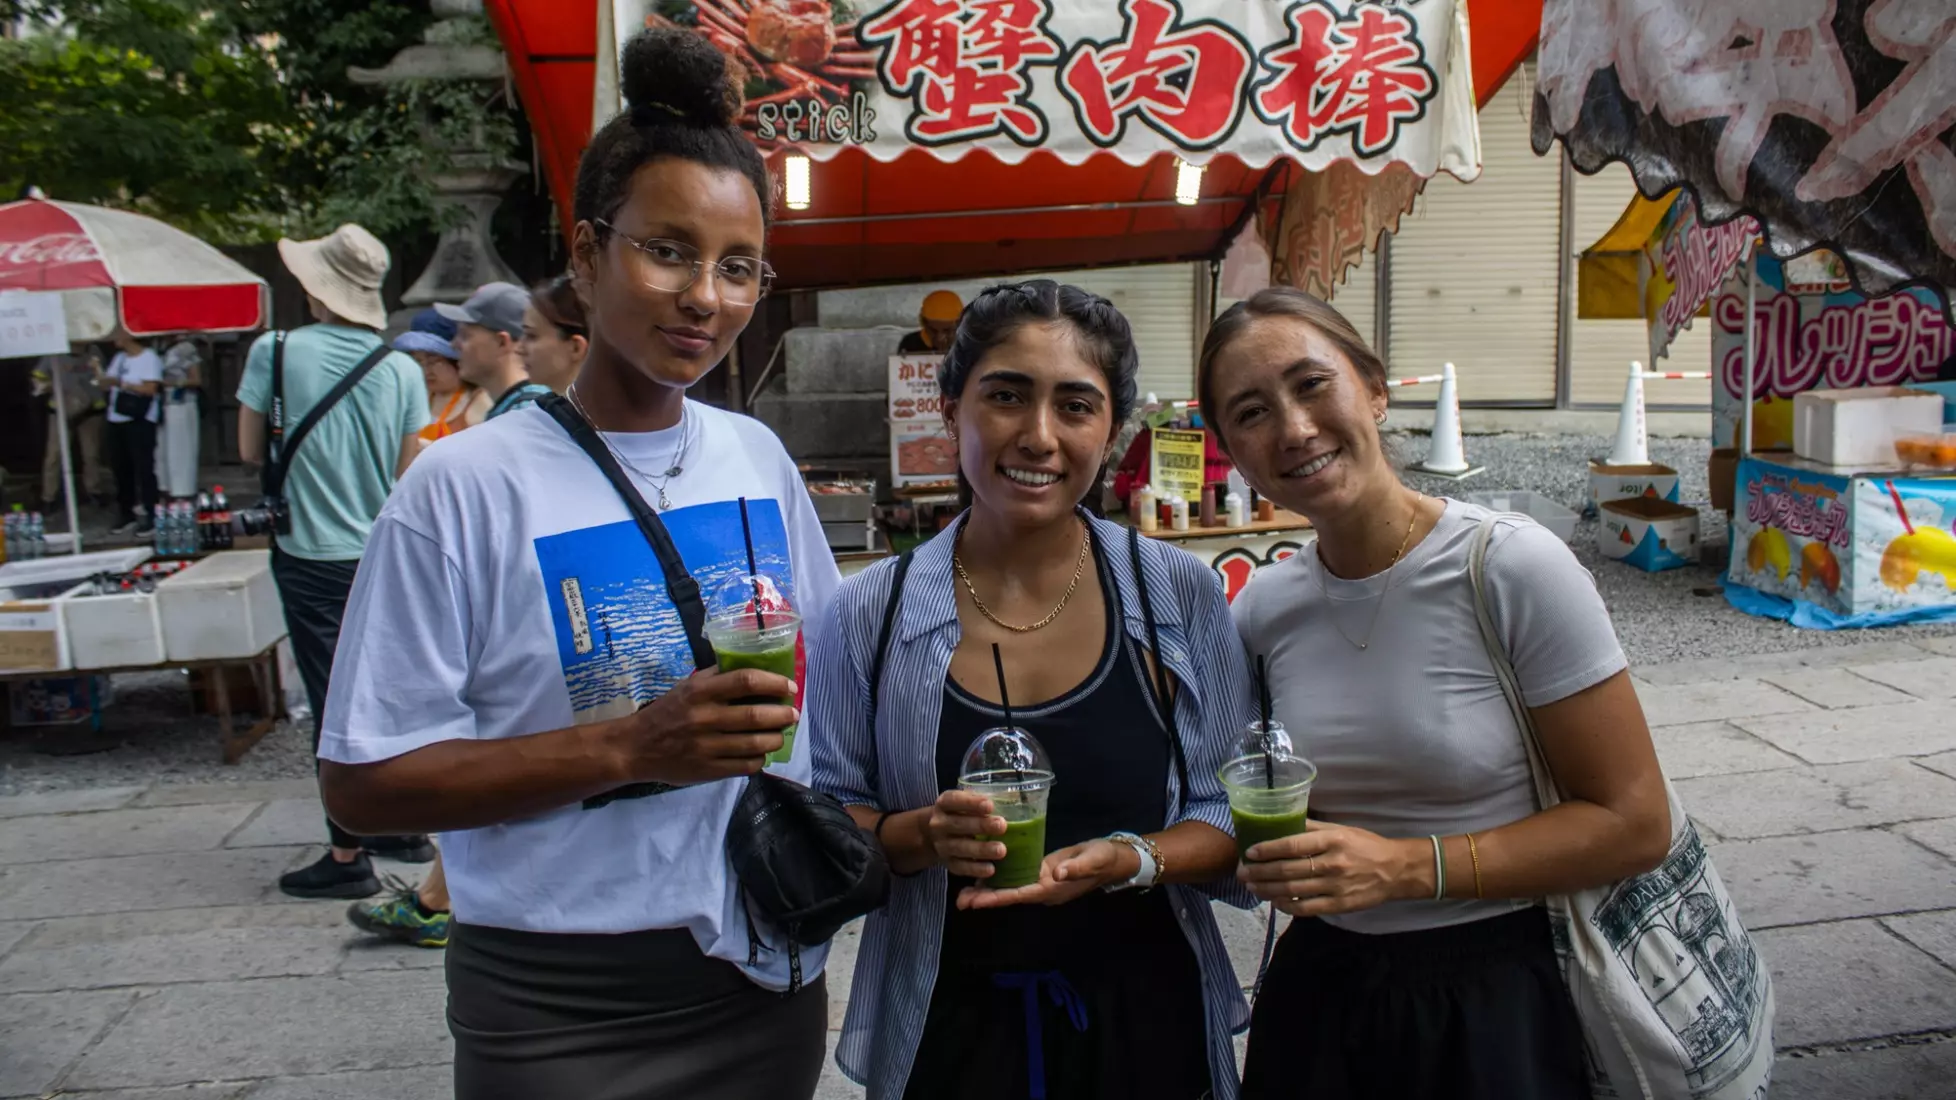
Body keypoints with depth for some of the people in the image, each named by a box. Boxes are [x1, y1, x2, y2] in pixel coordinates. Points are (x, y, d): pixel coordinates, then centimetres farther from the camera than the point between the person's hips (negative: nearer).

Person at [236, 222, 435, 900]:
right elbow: (408, 473, 2)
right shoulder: (402, 369, -4)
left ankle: (348, 856, 8)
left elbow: (251, 451, -1)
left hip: (312, 557, -3)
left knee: (336, 702, 2)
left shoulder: (276, 352, -11)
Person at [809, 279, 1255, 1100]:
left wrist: (1132, 861, -21)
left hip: (1147, 1024, 1)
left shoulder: (1182, 596, -7)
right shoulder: (870, 615, -7)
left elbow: (1235, 814, -2)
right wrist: (919, 835, -20)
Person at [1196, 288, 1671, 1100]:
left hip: (1496, 1000, -3)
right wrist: (1281, 860, -9)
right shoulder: (1264, 608, -3)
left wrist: (1405, 866, -21)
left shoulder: (1513, 568, -16)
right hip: (1319, 993, 4)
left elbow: (1634, 825, -14)